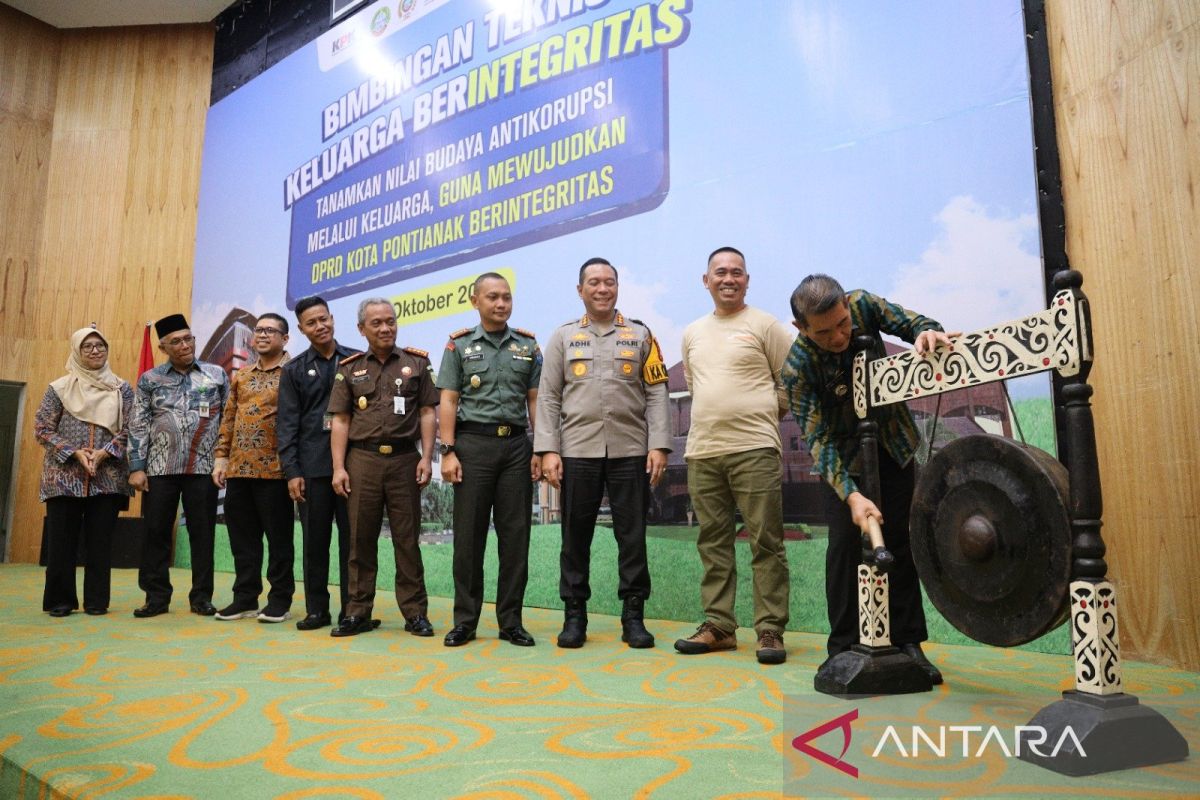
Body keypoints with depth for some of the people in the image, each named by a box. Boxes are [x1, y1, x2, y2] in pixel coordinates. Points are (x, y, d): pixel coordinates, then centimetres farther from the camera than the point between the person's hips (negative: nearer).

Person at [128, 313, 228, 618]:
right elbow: (138, 426, 5)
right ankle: (157, 596, 16)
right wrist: (136, 467, -3)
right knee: (156, 532, 4)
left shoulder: (216, 374, 7)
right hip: (160, 468, 1)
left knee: (202, 533, 3)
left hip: (203, 468, -1)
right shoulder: (149, 379, 7)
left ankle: (201, 597, 12)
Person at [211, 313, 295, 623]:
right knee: (242, 536, 11)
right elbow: (228, 418, 17)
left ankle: (280, 599, 12)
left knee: (278, 537, 2)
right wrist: (221, 457, 9)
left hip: (274, 469, -6)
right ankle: (245, 597, 22)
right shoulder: (241, 375, 15)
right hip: (239, 468, 6)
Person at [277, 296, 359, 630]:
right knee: (315, 540, 7)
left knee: (351, 538, 3)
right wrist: (291, 471, -4)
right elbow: (287, 425, 5)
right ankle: (316, 609, 17)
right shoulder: (294, 370, 9)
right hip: (312, 467, 1)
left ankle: (351, 609, 12)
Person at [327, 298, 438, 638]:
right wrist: (338, 467, -1)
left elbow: (427, 413, 3)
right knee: (361, 539, 6)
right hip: (362, 460, 1)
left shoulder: (417, 362, 7)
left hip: (404, 460, -1)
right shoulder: (349, 369, 10)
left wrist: (427, 457, -6)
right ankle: (358, 612, 16)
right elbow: (340, 421, 7)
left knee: (407, 539, 3)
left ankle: (415, 613, 10)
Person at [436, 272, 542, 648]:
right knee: (469, 535, 2)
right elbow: (448, 401, 2)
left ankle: (511, 621, 13)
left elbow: (535, 401, 8)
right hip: (473, 443, -1)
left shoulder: (528, 345, 10)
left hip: (516, 445, 2)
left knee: (515, 535, 3)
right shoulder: (459, 344, 7)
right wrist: (448, 451, -6)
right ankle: (465, 621, 13)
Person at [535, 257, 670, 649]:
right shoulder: (563, 336, 10)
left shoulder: (640, 335, 10)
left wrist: (659, 445, -5)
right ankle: (574, 615, 17)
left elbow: (657, 393, 5)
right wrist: (548, 449, -4)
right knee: (575, 537, 6)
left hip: (630, 451, 0)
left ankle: (633, 616, 14)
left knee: (632, 536, 3)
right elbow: (548, 397, 5)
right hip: (577, 451, 0)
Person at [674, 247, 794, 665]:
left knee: (766, 543, -3)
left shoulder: (764, 325, 1)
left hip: (754, 449, -5)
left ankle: (770, 630, 5)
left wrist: (764, 413, 5)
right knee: (713, 543, 9)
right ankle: (718, 626, 18)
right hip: (702, 452, 6)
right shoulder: (692, 333, 17)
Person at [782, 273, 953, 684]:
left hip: (894, 440, 3)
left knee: (898, 540, 5)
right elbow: (818, 438, -26)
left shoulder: (863, 304, -19)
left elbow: (908, 321, -11)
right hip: (843, 454, -3)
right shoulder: (797, 366, -27)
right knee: (846, 542, -7)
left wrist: (927, 331, -37)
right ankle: (844, 647, 5)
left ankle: (907, 642, 14)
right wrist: (850, 494, -38)